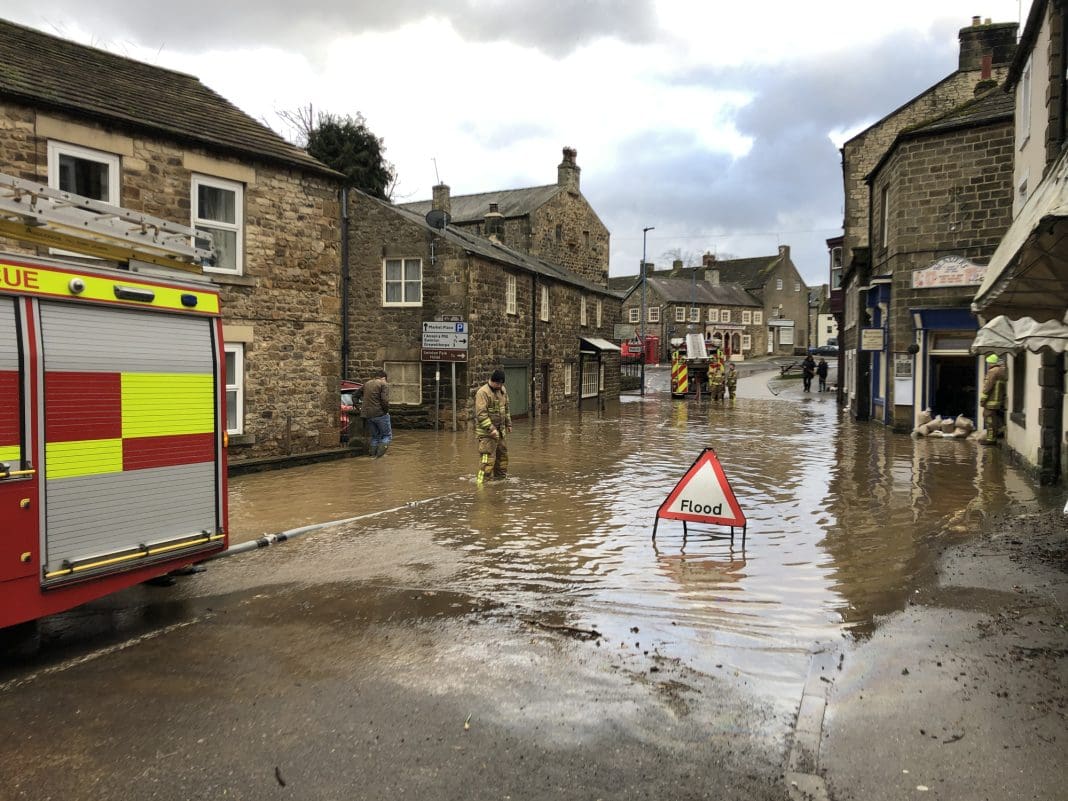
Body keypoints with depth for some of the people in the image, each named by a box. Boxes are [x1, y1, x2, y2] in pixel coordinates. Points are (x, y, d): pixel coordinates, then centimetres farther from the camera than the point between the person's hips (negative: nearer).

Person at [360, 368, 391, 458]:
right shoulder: (384, 384, -4)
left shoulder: (366, 384, 17)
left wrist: (358, 407, 26)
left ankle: (373, 453, 10)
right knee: (387, 435, 7)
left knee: (375, 436, 21)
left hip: (366, 414, 6)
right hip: (379, 413, -6)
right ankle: (380, 452, -12)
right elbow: (384, 400, -17)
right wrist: (386, 411, -3)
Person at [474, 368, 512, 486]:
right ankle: (481, 480, -9)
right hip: (487, 432, -8)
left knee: (502, 454, 16)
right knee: (488, 456, -13)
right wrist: (490, 429, -25)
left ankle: (501, 476, 30)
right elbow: (481, 414, -22)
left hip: (500, 430, 8)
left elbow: (506, 409, 22)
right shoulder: (482, 392, -17)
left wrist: (508, 424, 20)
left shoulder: (502, 390, 10)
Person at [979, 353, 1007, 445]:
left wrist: (982, 399, -14)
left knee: (990, 418, -6)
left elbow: (988, 387, -18)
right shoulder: (1002, 371, 16)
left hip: (991, 400, -10)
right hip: (1000, 400, 10)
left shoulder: (993, 371, -14)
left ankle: (991, 438, -5)